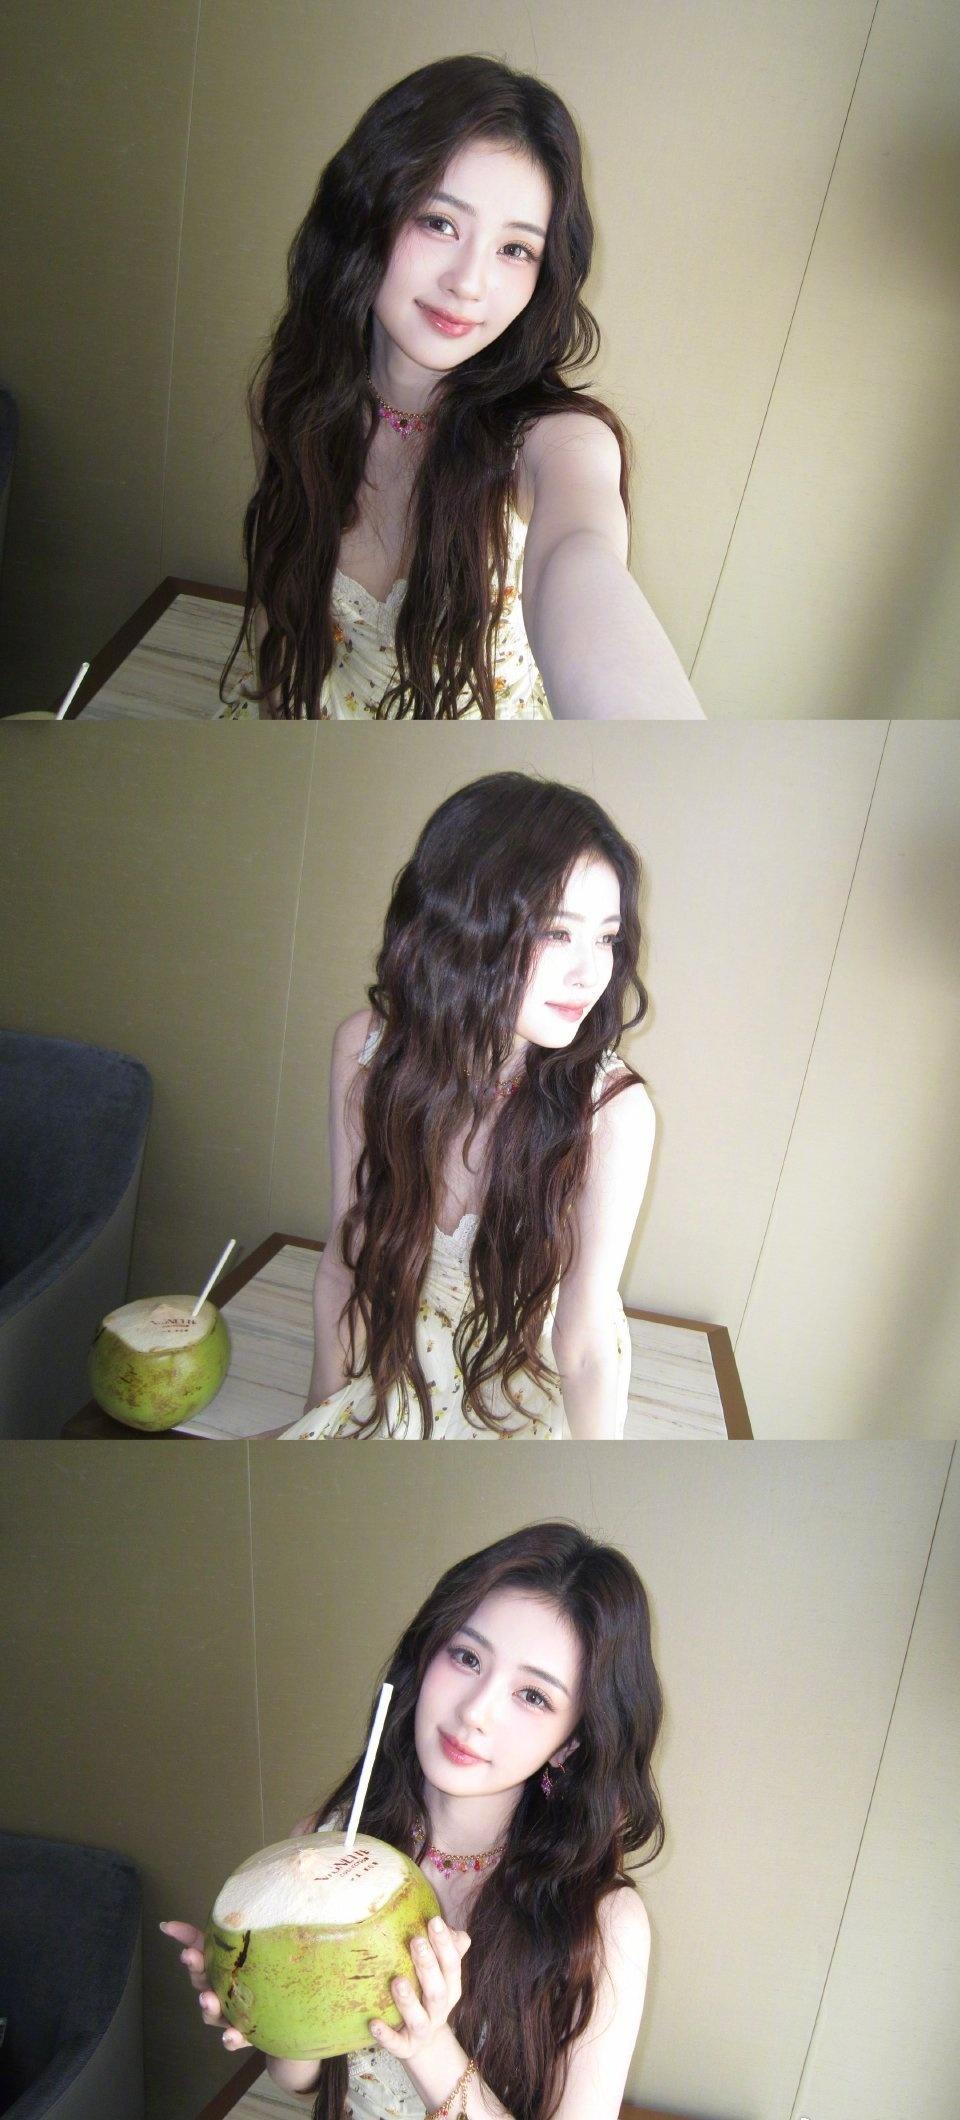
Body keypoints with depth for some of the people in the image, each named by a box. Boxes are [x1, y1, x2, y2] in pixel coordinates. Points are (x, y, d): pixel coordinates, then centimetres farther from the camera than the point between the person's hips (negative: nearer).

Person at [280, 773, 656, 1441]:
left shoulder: (613, 1108, -26)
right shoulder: (367, 1047, -16)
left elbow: (585, 1339, -20)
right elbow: (348, 1253, -5)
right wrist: (323, 1409, 0)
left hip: (543, 1383, -2)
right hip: (403, 1358, 2)